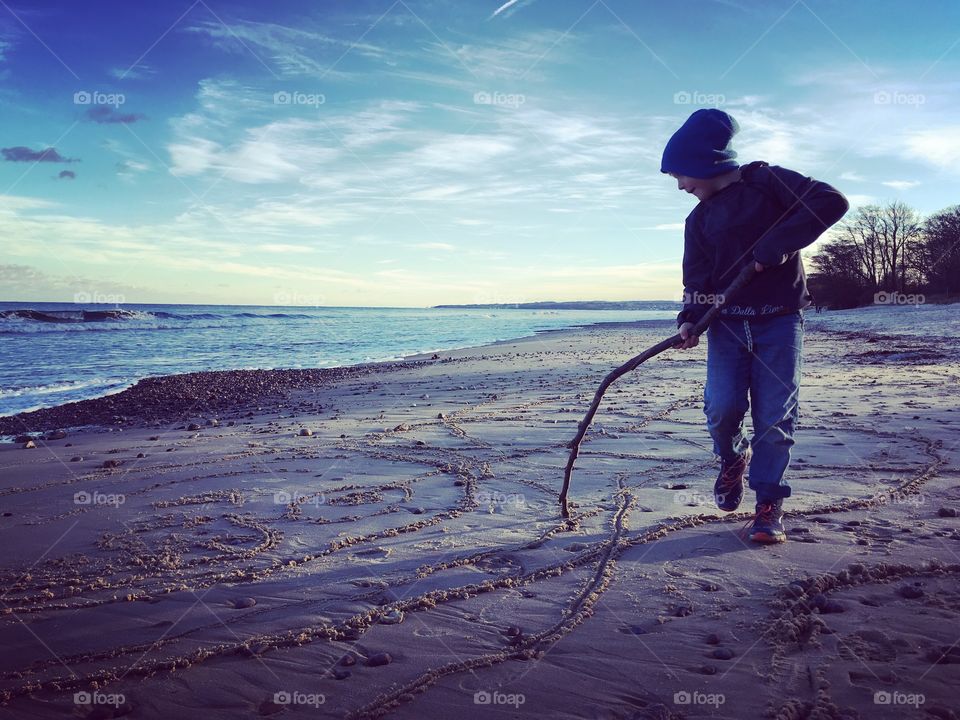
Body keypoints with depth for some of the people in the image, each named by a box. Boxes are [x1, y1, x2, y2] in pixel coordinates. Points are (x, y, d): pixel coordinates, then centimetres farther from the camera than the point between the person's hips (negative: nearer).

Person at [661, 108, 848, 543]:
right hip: (726, 323, 3)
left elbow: (831, 202, -11)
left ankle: (769, 504, 6)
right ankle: (733, 456, 20)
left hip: (779, 321, -3)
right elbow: (697, 278, 8)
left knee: (775, 414, -5)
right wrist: (690, 319, -11)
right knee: (723, 405, -12)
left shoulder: (768, 181, 0)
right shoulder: (699, 219, 14)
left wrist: (776, 245, -17)